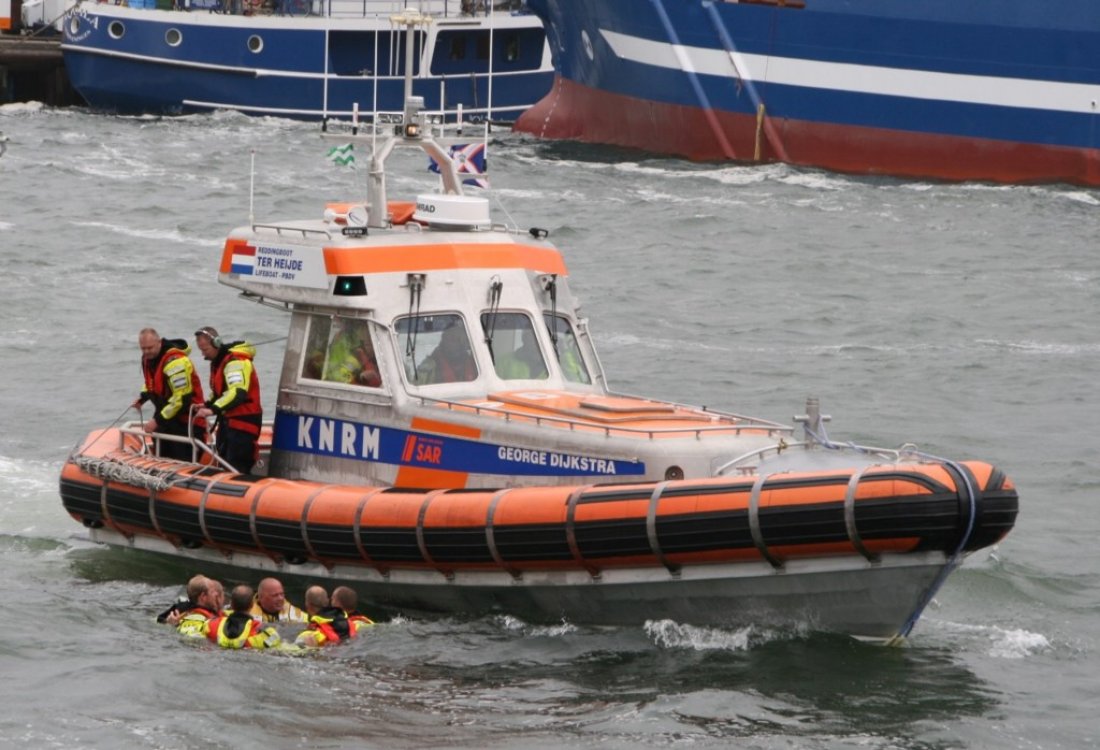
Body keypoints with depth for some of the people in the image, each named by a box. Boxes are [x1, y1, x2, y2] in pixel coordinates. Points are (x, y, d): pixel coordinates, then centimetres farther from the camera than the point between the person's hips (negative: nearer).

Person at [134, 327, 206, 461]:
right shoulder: (148, 358, 5)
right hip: (165, 418, 9)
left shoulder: (175, 361, -25)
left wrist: (157, 420, -25)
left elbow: (181, 398, -27)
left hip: (186, 421, -9)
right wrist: (142, 398, 8)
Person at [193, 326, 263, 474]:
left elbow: (238, 393, -33)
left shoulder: (236, 361, -19)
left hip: (243, 424, -10)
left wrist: (213, 410, -41)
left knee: (236, 470, -16)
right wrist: (207, 405, 6)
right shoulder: (217, 361, 14)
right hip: (228, 420, 10)